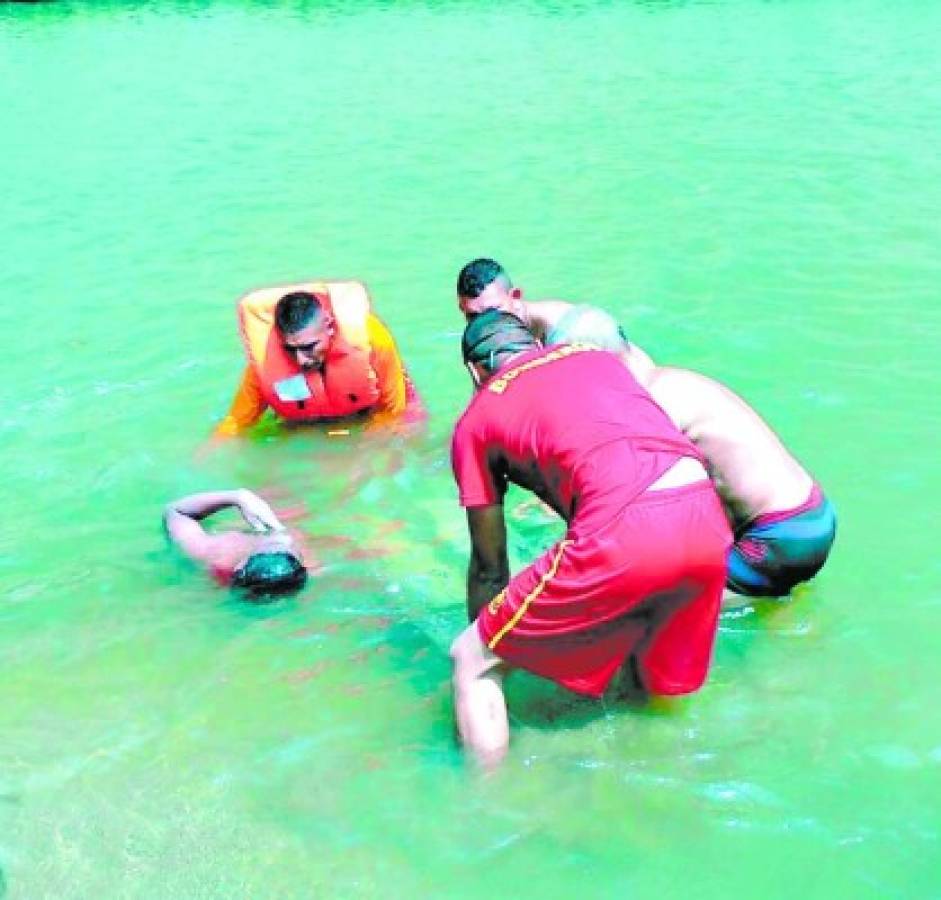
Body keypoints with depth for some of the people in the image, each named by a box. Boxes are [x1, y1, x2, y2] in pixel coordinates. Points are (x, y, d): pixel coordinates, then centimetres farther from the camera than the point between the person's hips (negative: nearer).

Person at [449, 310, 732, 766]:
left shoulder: (476, 419, 17)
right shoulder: (596, 354, 30)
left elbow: (489, 562, 22)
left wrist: (485, 646, 38)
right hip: (707, 521, 6)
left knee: (472, 659, 13)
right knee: (656, 682, 30)